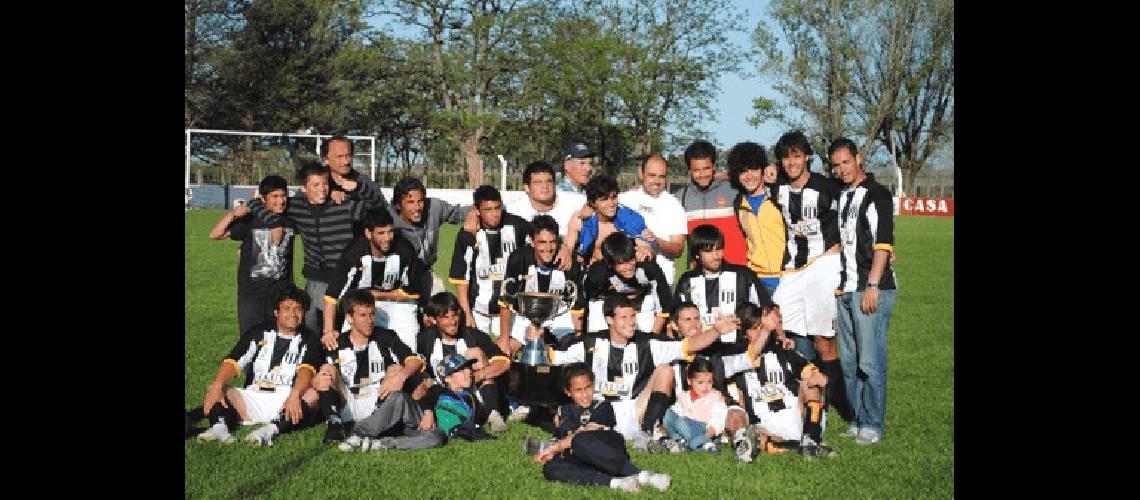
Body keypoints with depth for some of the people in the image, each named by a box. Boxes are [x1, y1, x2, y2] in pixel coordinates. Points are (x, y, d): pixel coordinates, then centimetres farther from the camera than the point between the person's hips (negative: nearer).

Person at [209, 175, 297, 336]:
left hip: (282, 293, 3)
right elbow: (214, 235, -8)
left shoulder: (291, 220, 1)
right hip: (251, 293, -2)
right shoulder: (250, 221, -7)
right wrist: (233, 214, -22)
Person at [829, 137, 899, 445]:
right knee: (849, 360, 10)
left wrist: (872, 286, -18)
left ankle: (873, 425, 2)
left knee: (870, 360, -7)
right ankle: (858, 419, 19)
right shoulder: (840, 197, 18)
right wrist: (839, 286, 16)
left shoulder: (876, 194, -5)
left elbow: (882, 244, -13)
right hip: (845, 290, 7)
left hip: (871, 290, -7)